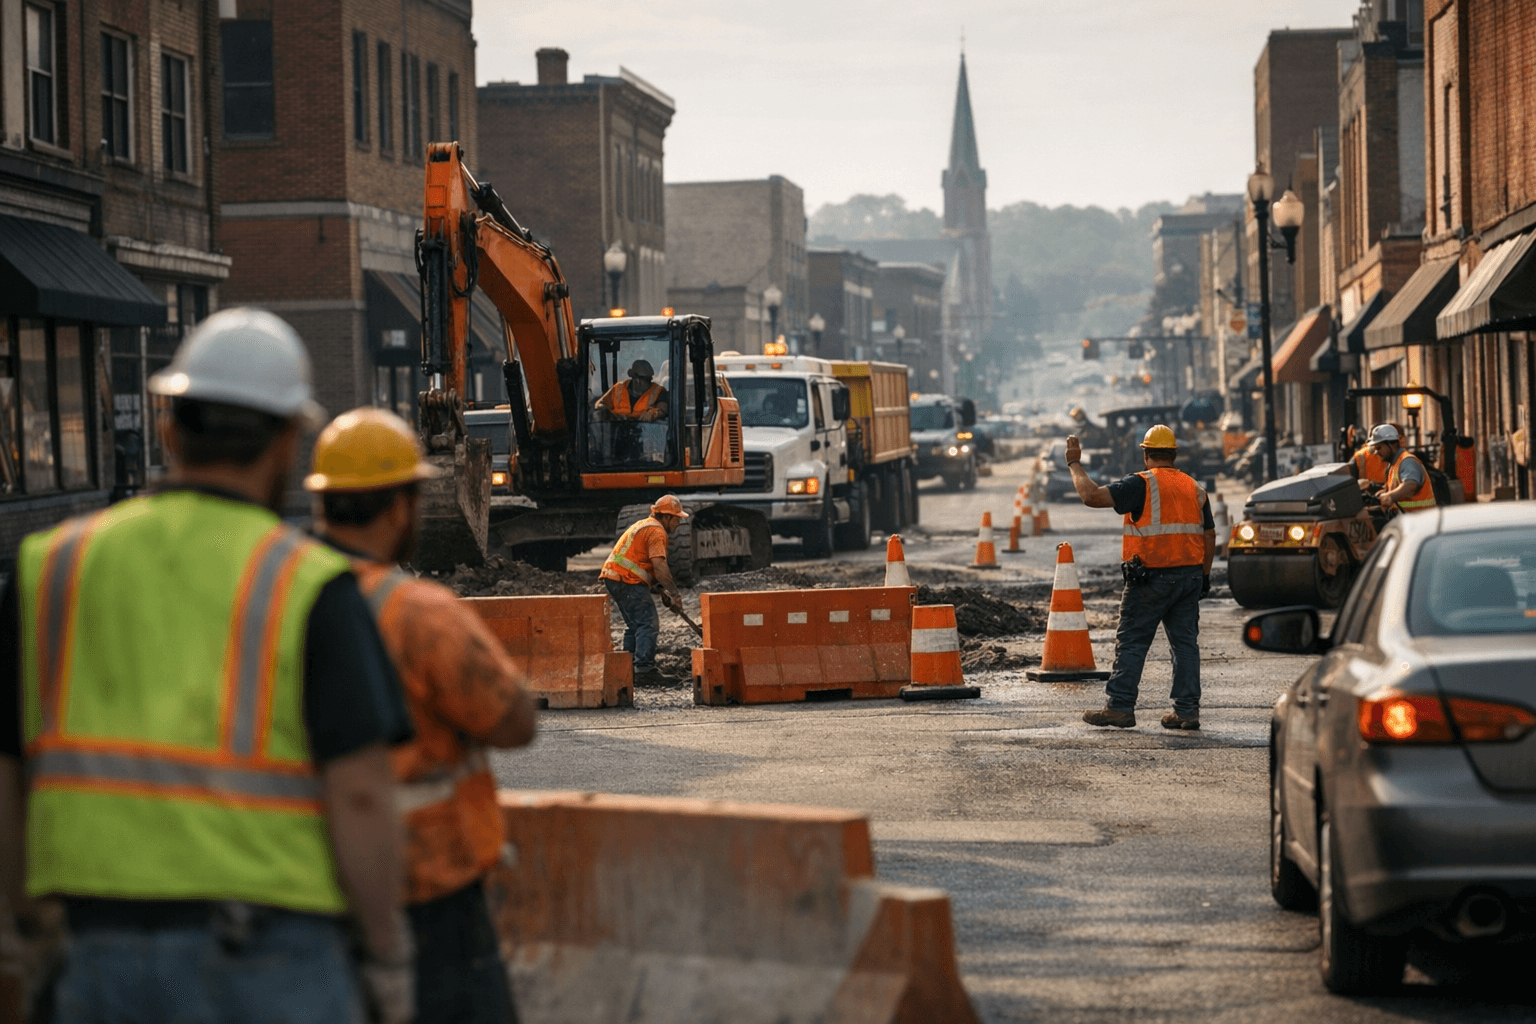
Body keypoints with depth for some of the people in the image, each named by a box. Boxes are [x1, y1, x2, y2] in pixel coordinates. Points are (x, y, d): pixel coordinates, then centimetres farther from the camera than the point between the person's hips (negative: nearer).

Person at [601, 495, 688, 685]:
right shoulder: (656, 532, -10)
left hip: (614, 578, 10)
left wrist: (663, 590, 21)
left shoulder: (644, 526, 24)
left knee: (635, 624, 17)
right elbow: (659, 566, -21)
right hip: (628, 582, -10)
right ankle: (645, 669, -22)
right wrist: (674, 593, -16)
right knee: (648, 624, -13)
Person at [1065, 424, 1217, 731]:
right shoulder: (1195, 489, 11)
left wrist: (1074, 464, -3)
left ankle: (1120, 706, 1)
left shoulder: (1141, 485, -9)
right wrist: (1204, 575, 21)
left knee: (1131, 642, 1)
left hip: (1151, 578, -5)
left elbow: (1092, 496, -16)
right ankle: (1187, 709, 6)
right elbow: (1209, 536, 14)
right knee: (1185, 642, 8)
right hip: (1189, 575, 6)